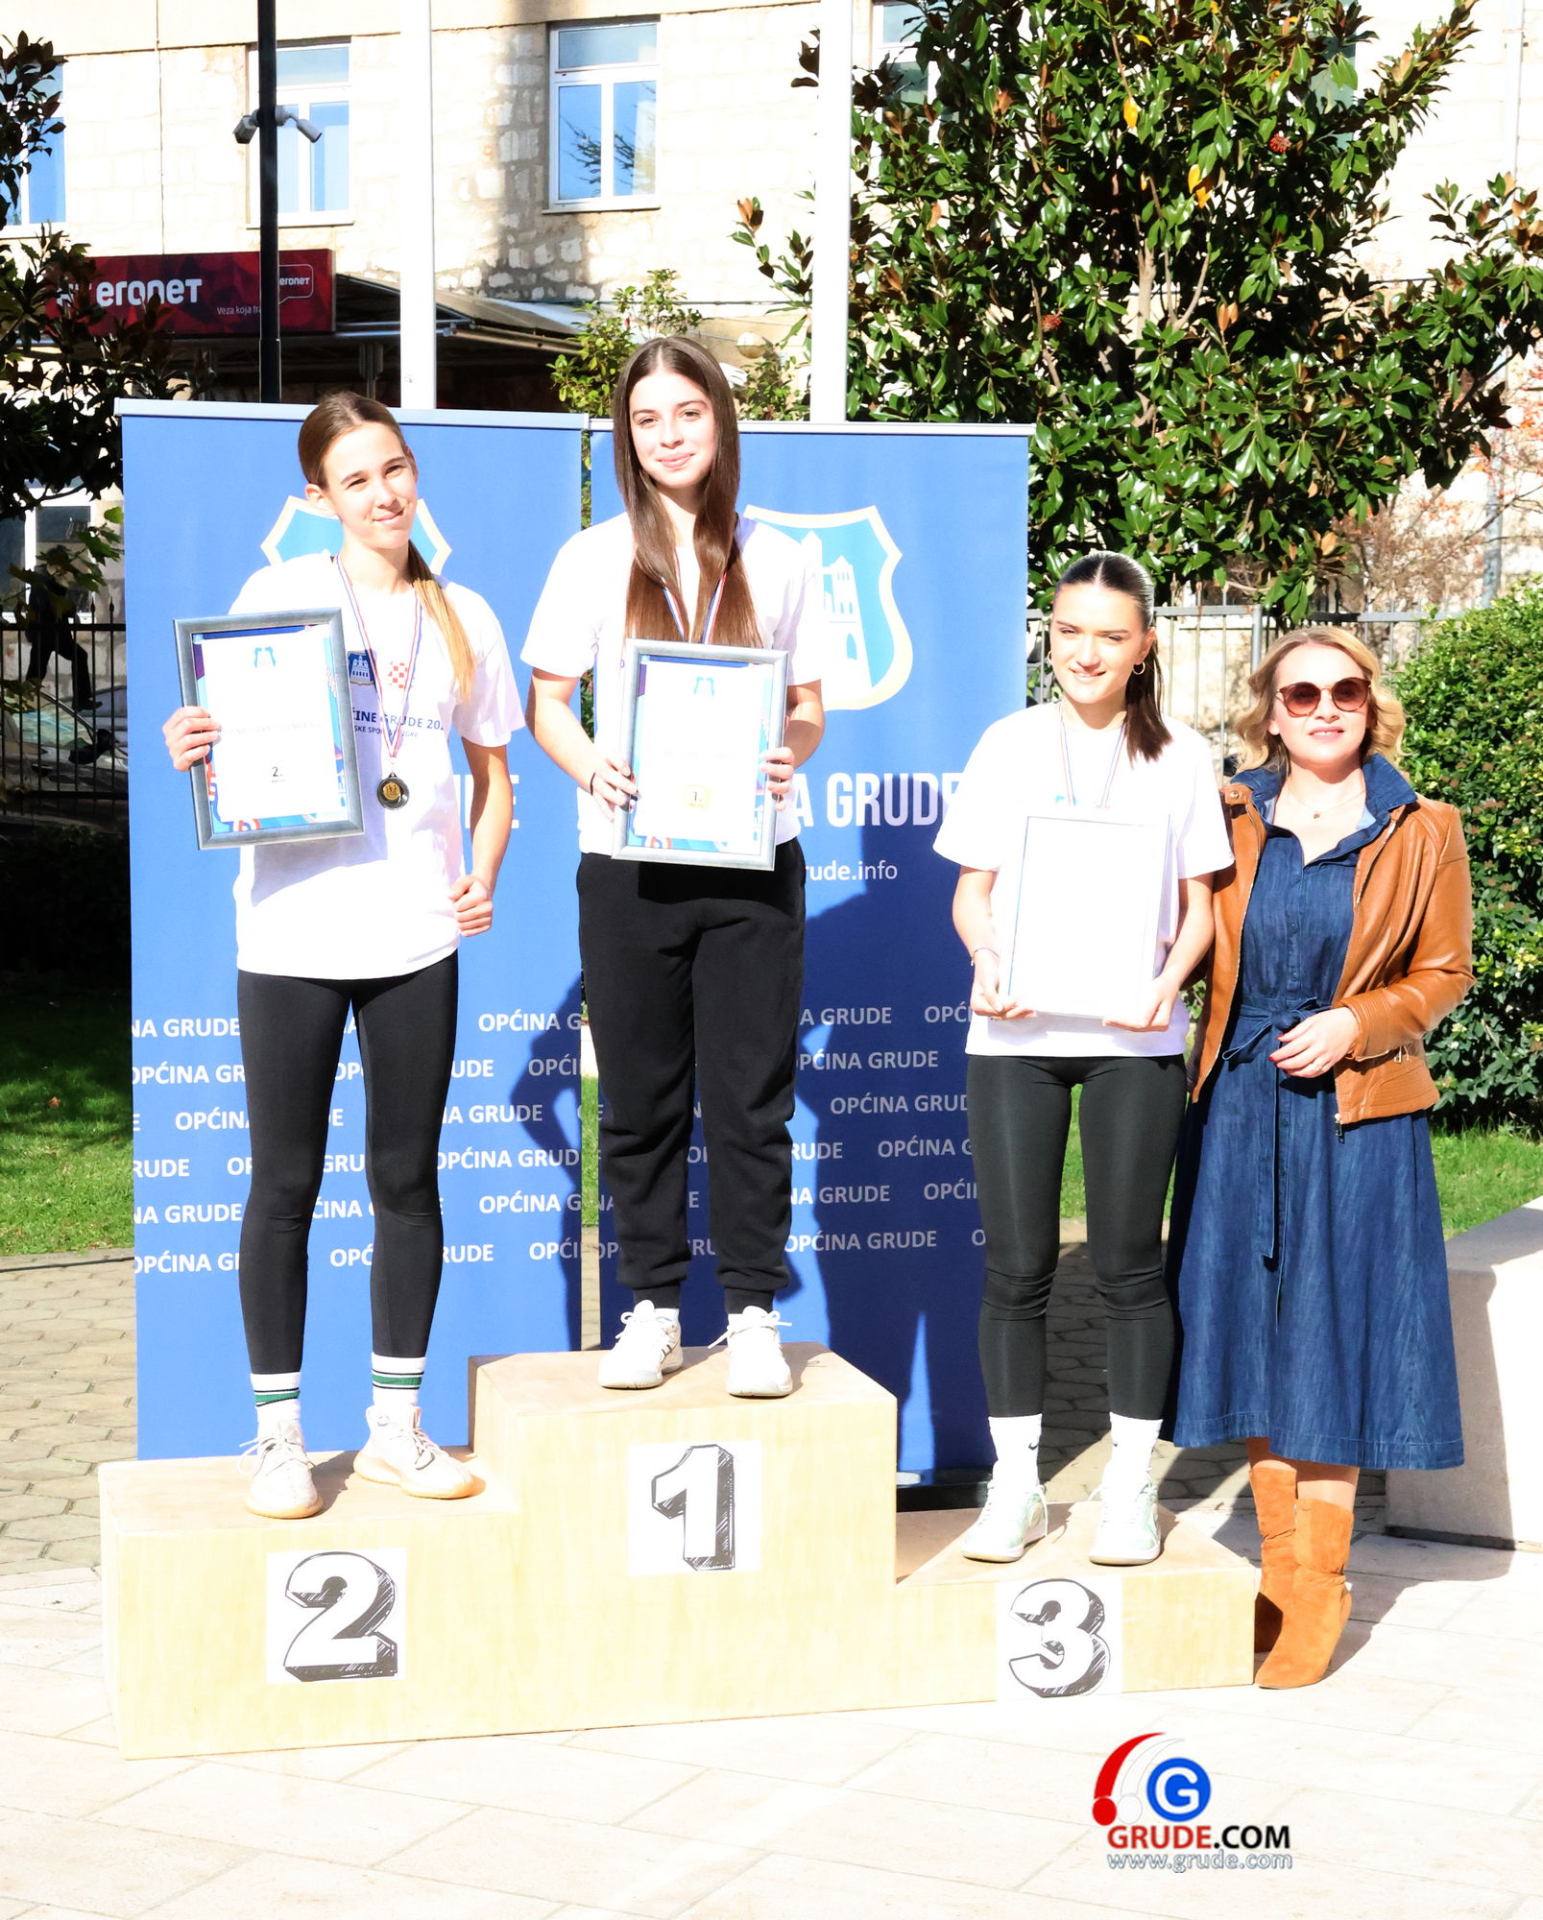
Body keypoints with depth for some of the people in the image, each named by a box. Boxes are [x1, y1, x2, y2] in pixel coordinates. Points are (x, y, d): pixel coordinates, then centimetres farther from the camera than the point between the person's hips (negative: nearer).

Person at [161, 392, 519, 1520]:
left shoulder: (464, 618, 10)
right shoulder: (279, 595, 2)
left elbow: (492, 771, 17)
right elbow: (226, 737, 4)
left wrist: (484, 876, 1)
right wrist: (191, 749, -20)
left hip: (415, 935, 3)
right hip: (292, 928, -2)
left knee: (408, 1178, 8)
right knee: (287, 1183, 2)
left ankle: (398, 1426, 19)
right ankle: (279, 1437, 13)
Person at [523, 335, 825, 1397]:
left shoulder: (780, 560, 7)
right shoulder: (592, 559, 6)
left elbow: (810, 705, 11)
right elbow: (546, 702, 7)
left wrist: (791, 752, -12)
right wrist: (590, 765, -13)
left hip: (752, 862, 0)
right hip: (628, 863, 1)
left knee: (751, 1097, 1)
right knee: (640, 1099, 6)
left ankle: (755, 1312, 10)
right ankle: (653, 1308, 17)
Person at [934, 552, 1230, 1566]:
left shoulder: (1182, 756, 6)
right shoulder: (1009, 744, 8)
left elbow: (1200, 900, 7)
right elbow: (974, 887, 9)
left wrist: (1169, 980, -12)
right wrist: (988, 967, -11)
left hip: (1132, 1037, -1)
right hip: (1014, 1035, 1)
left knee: (1129, 1262, 3)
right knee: (1017, 1265, 3)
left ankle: (1132, 1484, 15)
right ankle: (1016, 1484, 15)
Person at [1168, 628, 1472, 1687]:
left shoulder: (1423, 832, 2)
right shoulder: (1230, 818, 6)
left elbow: (1444, 972, 4)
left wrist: (1356, 1023, -11)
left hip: (1354, 1113, -2)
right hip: (1238, 1106, 3)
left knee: (1333, 1330, 0)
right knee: (1255, 1331, 7)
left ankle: (1319, 1588, 10)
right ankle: (1276, 1568, 19)